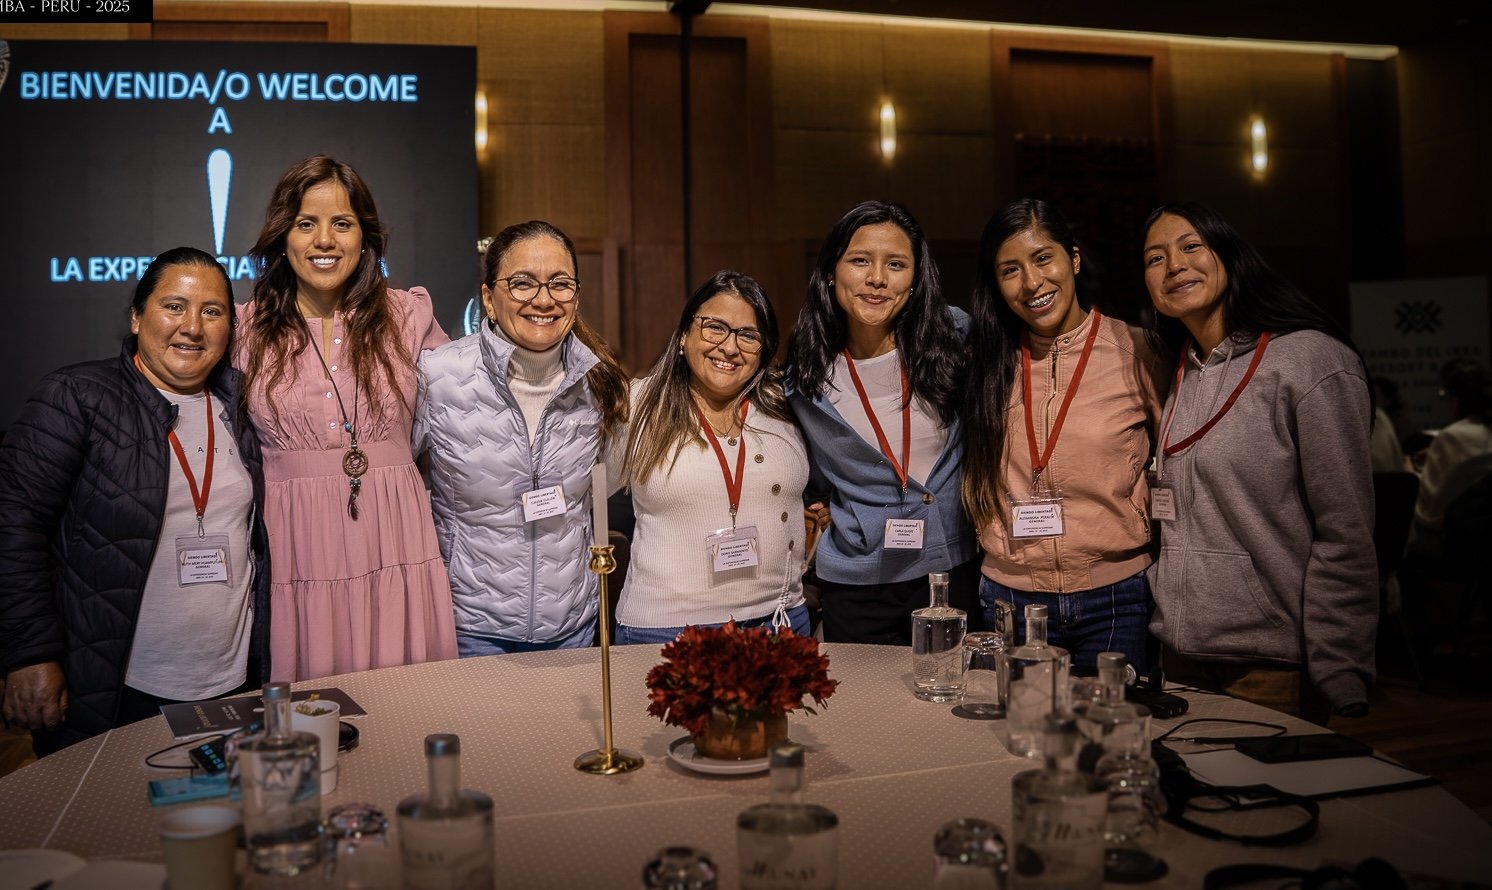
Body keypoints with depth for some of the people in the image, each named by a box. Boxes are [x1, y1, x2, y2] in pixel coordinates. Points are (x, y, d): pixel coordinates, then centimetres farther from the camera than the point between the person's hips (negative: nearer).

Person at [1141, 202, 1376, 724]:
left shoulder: (1311, 360, -11)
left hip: (1273, 666, -6)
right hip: (1182, 656, 6)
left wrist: (1337, 682, -18)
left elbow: (1346, 537, -14)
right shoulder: (1178, 378, 10)